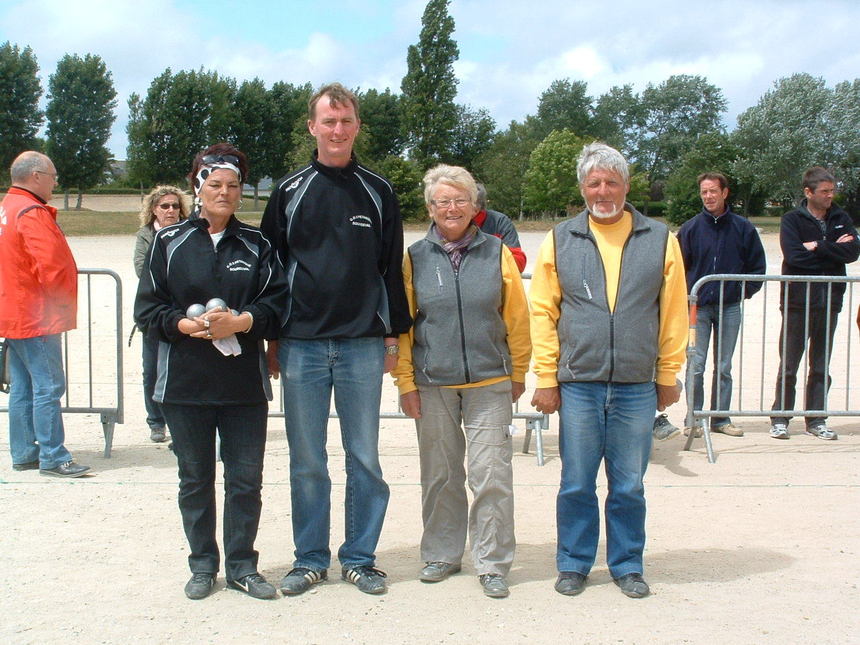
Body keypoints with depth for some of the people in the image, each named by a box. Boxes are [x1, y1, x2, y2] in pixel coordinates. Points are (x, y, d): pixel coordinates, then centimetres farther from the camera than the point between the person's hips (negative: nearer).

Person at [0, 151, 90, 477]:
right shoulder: (32, 213, -17)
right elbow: (52, 265, -25)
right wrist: (62, 303, -11)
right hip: (37, 316, -10)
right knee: (49, 386, -6)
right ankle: (53, 458, -2)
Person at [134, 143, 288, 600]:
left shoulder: (257, 245, 7)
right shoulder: (169, 243, 4)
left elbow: (277, 303, 0)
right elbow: (147, 310, 1)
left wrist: (241, 322, -17)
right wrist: (186, 324, -17)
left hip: (245, 385, 1)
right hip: (184, 385, 0)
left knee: (246, 478, 4)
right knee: (195, 478, 10)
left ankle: (242, 566, 19)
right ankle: (203, 564, 24)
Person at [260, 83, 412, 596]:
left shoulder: (377, 191, 7)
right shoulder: (290, 191, 7)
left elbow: (392, 266, 7)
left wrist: (393, 334, 3)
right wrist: (272, 339, 4)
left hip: (362, 346, 0)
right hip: (301, 345, 1)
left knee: (365, 458, 6)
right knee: (307, 461, 7)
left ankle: (360, 558, 18)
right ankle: (311, 559, 19)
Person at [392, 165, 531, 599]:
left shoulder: (497, 253, 2)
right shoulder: (415, 257, 3)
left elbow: (517, 318, 6)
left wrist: (518, 373, 7)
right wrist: (405, 381, 2)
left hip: (490, 383, -1)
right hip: (433, 384, 1)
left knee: (492, 475, -2)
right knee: (439, 475, 11)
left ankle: (492, 563, 11)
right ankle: (441, 554, 27)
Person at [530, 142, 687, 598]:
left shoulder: (660, 240, 3)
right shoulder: (560, 241, 3)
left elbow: (674, 314, 6)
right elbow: (542, 312, 3)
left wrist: (668, 376, 5)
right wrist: (546, 379, 0)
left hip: (637, 387, 0)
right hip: (578, 385, 0)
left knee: (629, 486, 10)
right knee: (576, 484, 8)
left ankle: (627, 565, 26)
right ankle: (573, 563, 23)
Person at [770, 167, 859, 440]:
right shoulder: (792, 219, -1)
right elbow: (793, 255, -17)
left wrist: (817, 247, -14)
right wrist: (833, 249, -8)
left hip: (829, 302, 4)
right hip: (797, 302, -3)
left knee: (821, 367, 10)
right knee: (788, 366, 2)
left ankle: (816, 420, 18)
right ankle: (780, 419, 11)